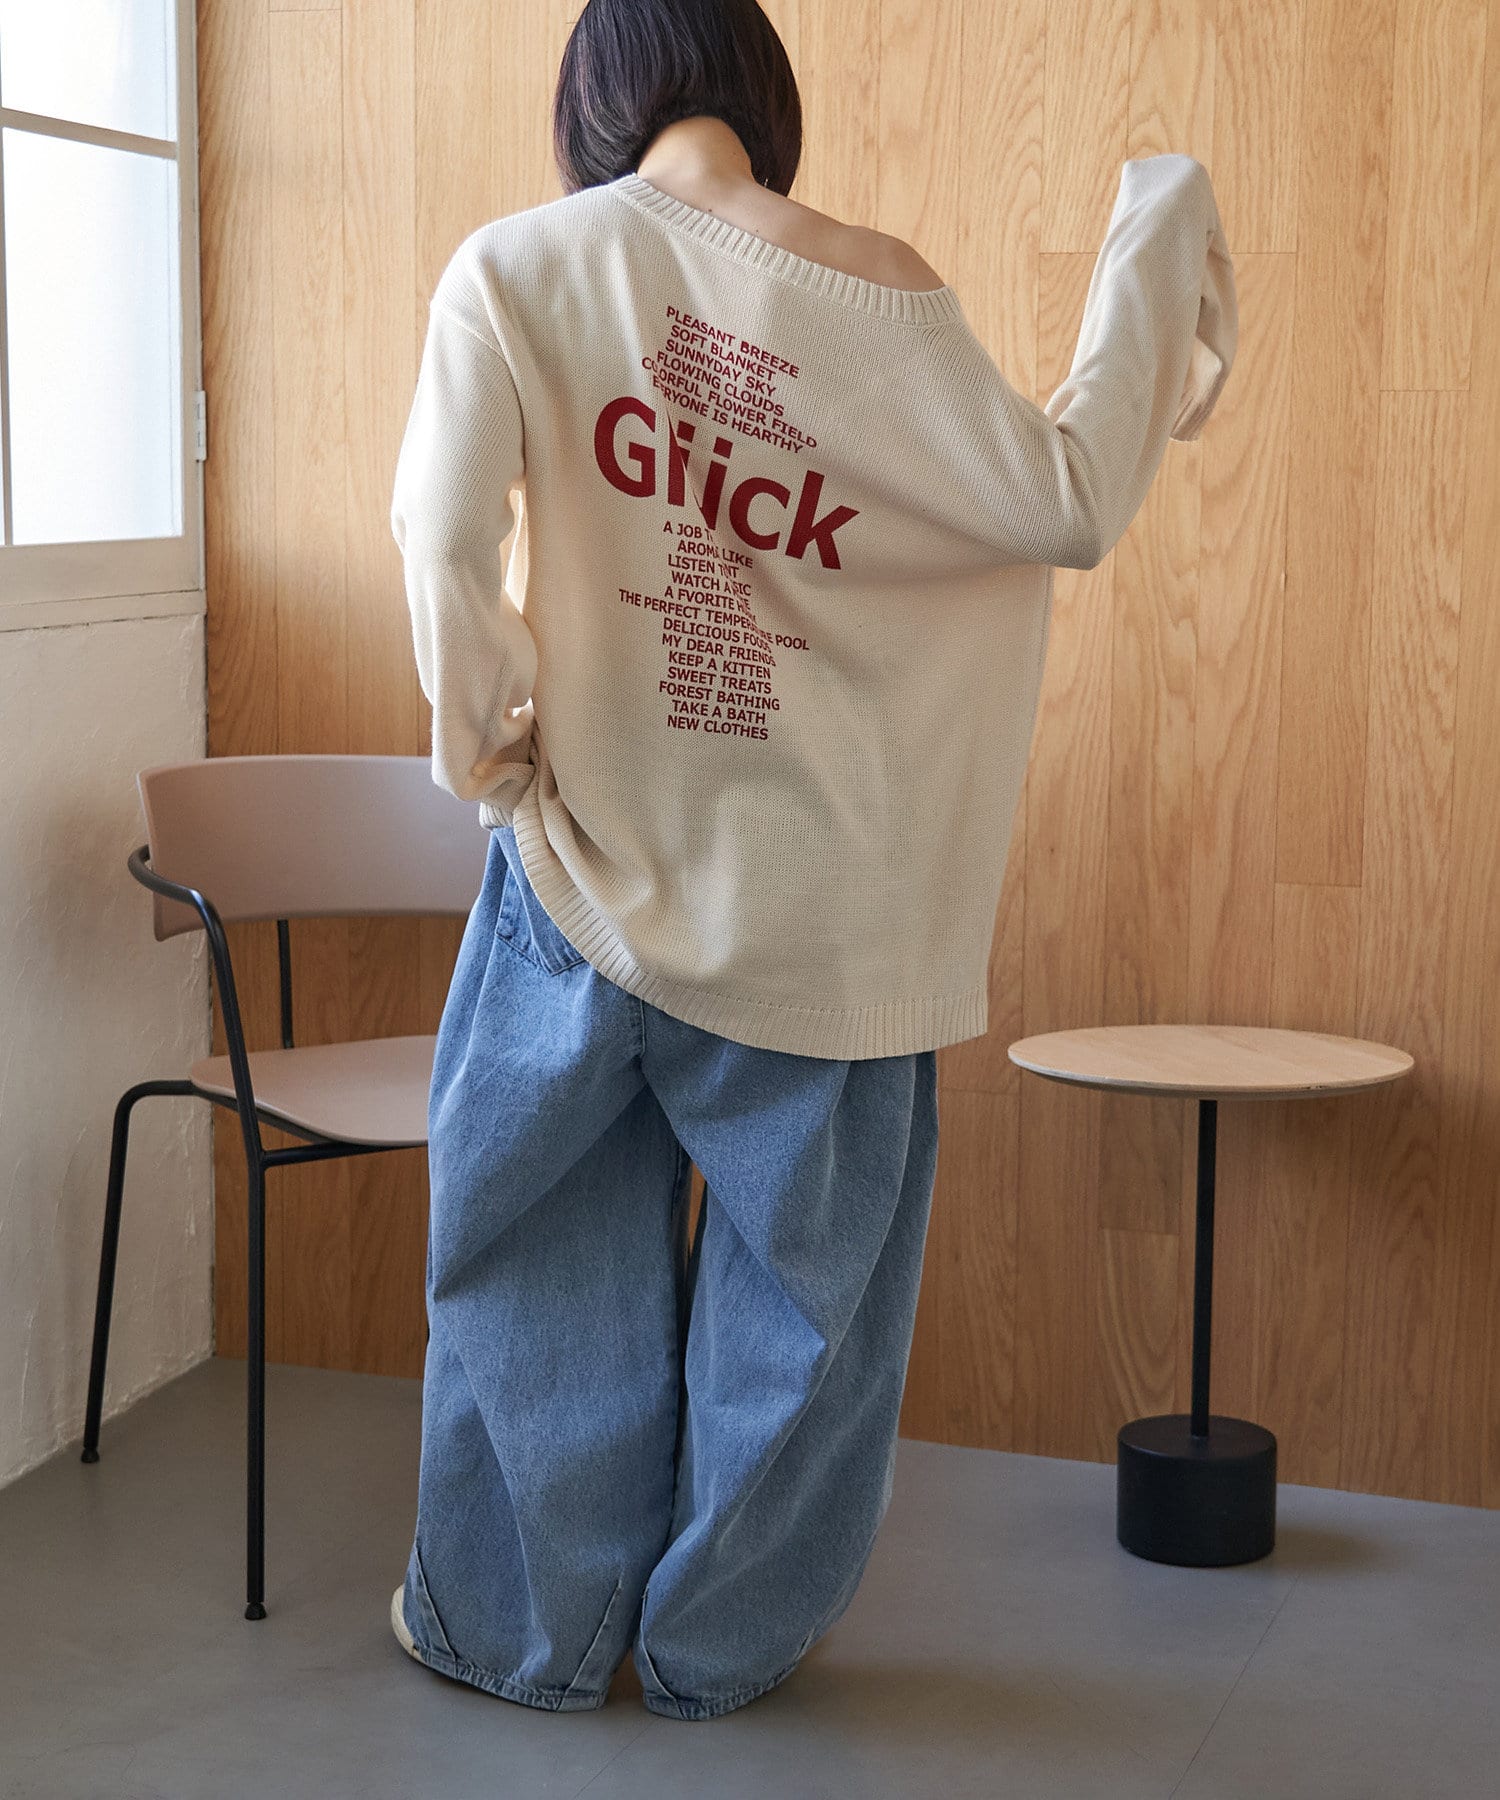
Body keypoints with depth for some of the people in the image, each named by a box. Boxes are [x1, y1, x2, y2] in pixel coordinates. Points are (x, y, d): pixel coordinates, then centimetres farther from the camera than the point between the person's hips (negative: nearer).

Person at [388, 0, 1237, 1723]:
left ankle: (520, 1626, 28)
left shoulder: (514, 269, -5)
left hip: (592, 854, 0)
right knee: (800, 1267, 16)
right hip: (821, 885, 0)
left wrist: (479, 740, -2)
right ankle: (723, 1639, 28)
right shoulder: (878, 291, -5)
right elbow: (1064, 502, -6)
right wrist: (1154, 250, 4)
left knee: (550, 1249, 16)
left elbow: (448, 535, -17)